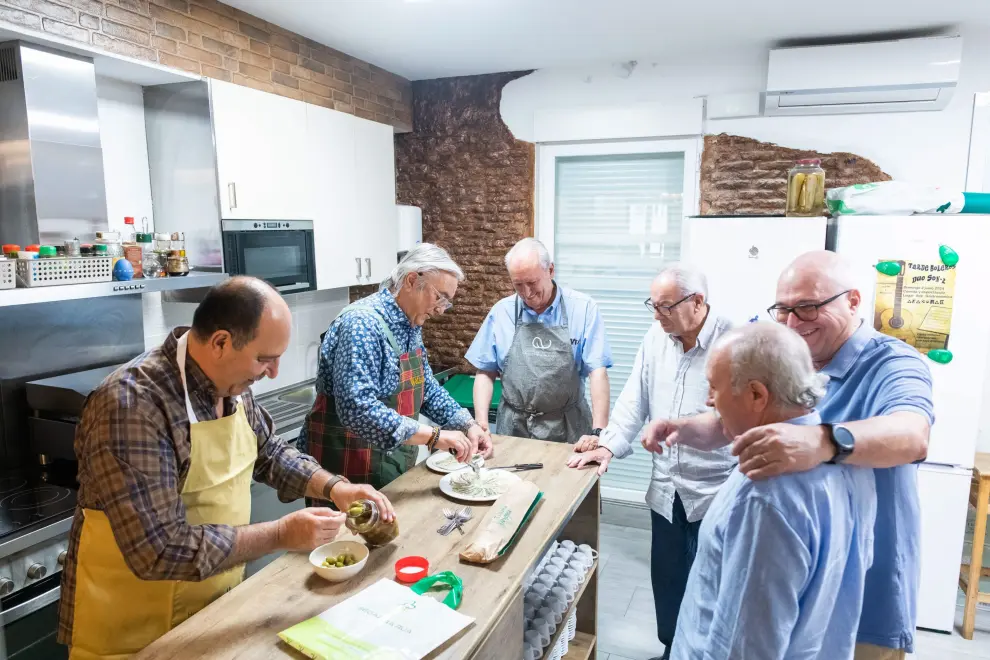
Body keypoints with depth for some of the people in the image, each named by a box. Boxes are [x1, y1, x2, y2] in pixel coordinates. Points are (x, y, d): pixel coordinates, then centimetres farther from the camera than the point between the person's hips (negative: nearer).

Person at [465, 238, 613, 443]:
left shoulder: (583, 308, -3)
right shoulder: (501, 312, 4)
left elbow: (598, 371, -6)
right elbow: (485, 372, 8)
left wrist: (598, 432, -14)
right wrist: (481, 425, -2)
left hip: (567, 428, -1)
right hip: (514, 427, 1)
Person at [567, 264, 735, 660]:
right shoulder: (656, 338, 1)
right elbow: (634, 400, 4)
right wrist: (609, 445, -4)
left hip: (715, 492, -5)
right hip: (666, 488, 5)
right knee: (666, 577, 19)